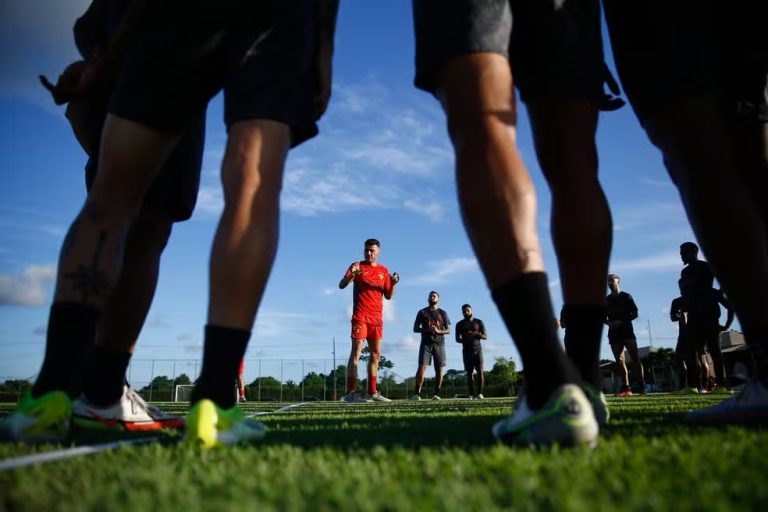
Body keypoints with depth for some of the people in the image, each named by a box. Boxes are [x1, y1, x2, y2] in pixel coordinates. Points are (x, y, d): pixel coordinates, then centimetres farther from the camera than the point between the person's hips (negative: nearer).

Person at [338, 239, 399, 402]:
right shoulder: (357, 266, 2)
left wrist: (393, 284, -7)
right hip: (360, 316, -5)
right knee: (356, 352, -12)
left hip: (377, 318, 5)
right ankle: (350, 392, -15)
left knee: (376, 355, 6)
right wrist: (351, 275, -27)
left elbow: (388, 296, 12)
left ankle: (372, 392, 13)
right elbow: (341, 285, -7)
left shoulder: (384, 270, 12)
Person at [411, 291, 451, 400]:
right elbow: (415, 328, 7)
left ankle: (436, 394, 5)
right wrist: (427, 330, -12)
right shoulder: (422, 312, 10)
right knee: (422, 367, -14)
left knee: (439, 369, -1)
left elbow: (448, 330, 9)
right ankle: (417, 393, -16)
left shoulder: (443, 313, 13)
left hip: (439, 344, 2)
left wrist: (438, 331, -12)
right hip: (426, 343, -2)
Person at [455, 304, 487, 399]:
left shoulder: (479, 322, 6)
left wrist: (476, 334, -17)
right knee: (469, 373, -2)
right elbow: (457, 339, 5)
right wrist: (465, 340, -17)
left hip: (478, 350, 0)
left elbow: (485, 336, 3)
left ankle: (479, 393, -9)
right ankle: (471, 394, -1)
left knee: (480, 371, -10)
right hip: (466, 351, 0)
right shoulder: (459, 324, 8)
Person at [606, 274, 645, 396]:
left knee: (635, 358, -13)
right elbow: (603, 317, 16)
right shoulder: (606, 300, 16)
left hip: (627, 331, -4)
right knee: (620, 361, 0)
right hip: (614, 333, 4)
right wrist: (609, 323, -8)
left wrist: (622, 321, -13)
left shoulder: (626, 296, 6)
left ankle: (641, 386, -13)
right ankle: (626, 388, -1)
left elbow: (635, 314, 2)